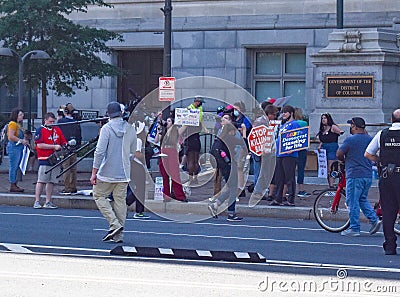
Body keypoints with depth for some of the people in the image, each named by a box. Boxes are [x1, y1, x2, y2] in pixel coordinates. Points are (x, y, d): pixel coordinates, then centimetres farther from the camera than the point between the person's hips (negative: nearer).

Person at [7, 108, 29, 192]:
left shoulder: (18, 124, 20)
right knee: (13, 167, -8)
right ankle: (12, 186, -8)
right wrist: (21, 141, -17)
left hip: (19, 147, 10)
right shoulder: (12, 124, -10)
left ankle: (14, 185, 15)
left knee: (16, 167, 11)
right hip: (14, 147, -10)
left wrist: (24, 141, 14)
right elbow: (11, 136, -19)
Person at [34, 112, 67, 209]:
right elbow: (39, 145, -12)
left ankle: (48, 202, 10)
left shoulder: (57, 130, 15)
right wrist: (54, 147, -15)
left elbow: (64, 142, 20)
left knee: (51, 182, 6)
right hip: (44, 160, -5)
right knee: (41, 181, -6)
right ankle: (37, 202, -3)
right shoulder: (40, 130, -3)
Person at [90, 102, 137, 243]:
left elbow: (99, 151, -16)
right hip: (124, 172, 4)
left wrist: (94, 172, -13)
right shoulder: (130, 129, 3)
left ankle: (114, 224, -6)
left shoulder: (106, 129, -11)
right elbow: (133, 151, 14)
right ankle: (118, 235, 7)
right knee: (120, 200, 9)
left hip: (108, 172, -4)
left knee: (99, 196, 10)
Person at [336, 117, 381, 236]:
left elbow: (339, 154, -10)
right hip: (368, 175, 7)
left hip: (354, 175, -7)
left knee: (352, 202, 0)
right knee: (363, 199, 19)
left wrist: (344, 160, 12)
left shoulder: (350, 139, -11)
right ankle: (374, 220, 3)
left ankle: (354, 228, 2)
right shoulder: (370, 139, 8)